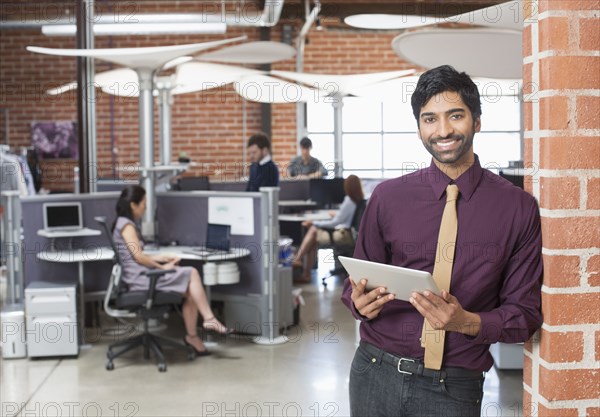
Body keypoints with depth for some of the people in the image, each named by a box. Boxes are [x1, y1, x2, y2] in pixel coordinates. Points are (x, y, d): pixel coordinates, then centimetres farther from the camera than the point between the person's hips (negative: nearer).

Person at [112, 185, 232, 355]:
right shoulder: (126, 225, -12)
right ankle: (209, 319, -6)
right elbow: (138, 257, -18)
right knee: (192, 274, -12)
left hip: (140, 276, 10)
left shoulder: (124, 224, 18)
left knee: (189, 290, -2)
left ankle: (192, 336, -2)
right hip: (139, 278, -10)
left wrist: (161, 258, 12)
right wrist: (162, 266, -9)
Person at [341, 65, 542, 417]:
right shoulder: (388, 197, -1)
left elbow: (526, 313, -1)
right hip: (377, 376, 2)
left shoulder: (519, 208, -4)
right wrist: (361, 301, -16)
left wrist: (467, 322, -20)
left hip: (454, 388, -1)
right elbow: (356, 282, 7)